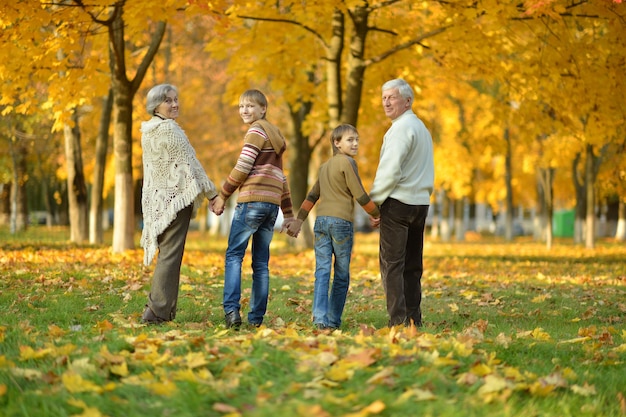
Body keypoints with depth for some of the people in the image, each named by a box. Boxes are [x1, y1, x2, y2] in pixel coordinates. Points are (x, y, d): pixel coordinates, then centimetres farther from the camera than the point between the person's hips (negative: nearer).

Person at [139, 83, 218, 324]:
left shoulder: (148, 131, 13)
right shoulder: (170, 129, -13)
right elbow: (189, 163, -12)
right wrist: (212, 194, -7)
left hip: (155, 199, 9)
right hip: (175, 196, -9)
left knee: (166, 253, 13)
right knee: (170, 255, -8)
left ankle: (161, 309, 13)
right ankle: (157, 311, -12)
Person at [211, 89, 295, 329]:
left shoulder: (257, 131, -2)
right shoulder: (275, 135, 23)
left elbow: (242, 168, -10)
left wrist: (222, 196, -2)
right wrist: (289, 214, 25)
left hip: (252, 201, -8)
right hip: (272, 204, 8)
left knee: (234, 255, -6)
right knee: (261, 261, 7)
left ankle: (232, 309, -20)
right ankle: (256, 317, 5)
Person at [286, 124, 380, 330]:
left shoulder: (325, 166, 20)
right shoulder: (347, 162, -3)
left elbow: (312, 196, 23)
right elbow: (360, 195, -7)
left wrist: (298, 220, 26)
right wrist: (378, 215, 4)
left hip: (321, 220, 6)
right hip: (341, 221, -6)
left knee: (322, 271, -1)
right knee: (342, 274, 3)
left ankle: (320, 317, -12)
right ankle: (333, 320, 4)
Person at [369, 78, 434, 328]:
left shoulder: (401, 128, -11)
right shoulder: (421, 127, 19)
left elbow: (390, 169, -17)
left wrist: (374, 201, -11)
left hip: (399, 202, -9)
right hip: (421, 202, 9)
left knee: (391, 263, -8)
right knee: (412, 266, 10)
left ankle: (398, 321, -13)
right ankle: (413, 319, 10)